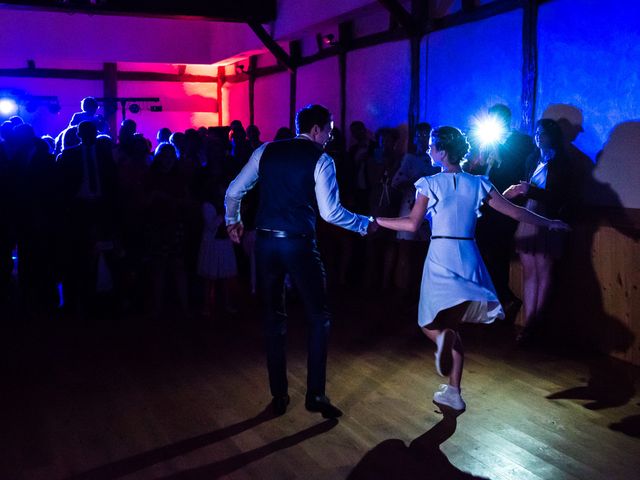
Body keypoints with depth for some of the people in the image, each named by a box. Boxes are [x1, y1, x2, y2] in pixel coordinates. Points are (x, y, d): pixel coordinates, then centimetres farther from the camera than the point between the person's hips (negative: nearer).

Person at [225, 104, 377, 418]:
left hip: (265, 241, 4)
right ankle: (315, 394, 10)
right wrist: (365, 225, 4)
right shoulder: (320, 160, -4)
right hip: (299, 244, -4)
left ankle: (278, 396, 20)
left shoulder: (266, 151, 9)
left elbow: (234, 192, 11)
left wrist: (233, 221, 28)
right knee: (319, 317, 10)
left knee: (273, 318, 13)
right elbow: (330, 212, -11)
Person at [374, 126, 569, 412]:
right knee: (453, 326, 14)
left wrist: (376, 221, 2)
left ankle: (442, 336, -29)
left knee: (430, 322, 9)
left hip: (441, 258, -4)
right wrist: (548, 223, 20)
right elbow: (513, 211, 7)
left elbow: (412, 224, -9)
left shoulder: (430, 184, -4)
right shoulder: (478, 183, 6)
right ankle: (453, 393, 17)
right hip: (468, 258, 4)